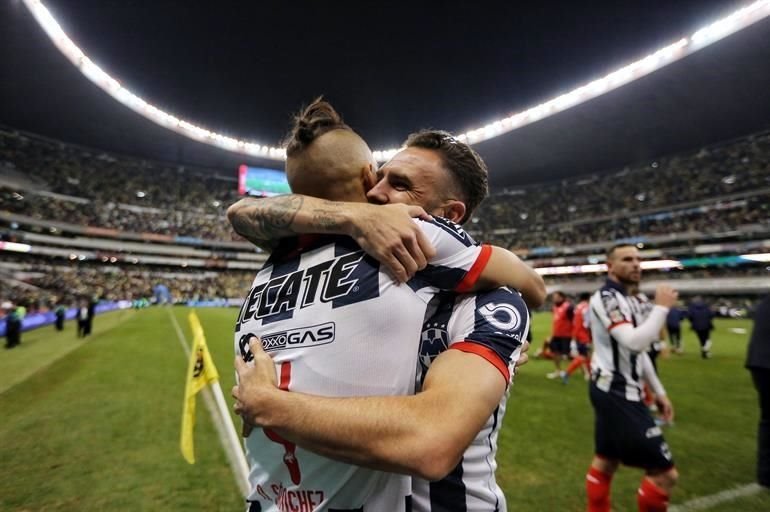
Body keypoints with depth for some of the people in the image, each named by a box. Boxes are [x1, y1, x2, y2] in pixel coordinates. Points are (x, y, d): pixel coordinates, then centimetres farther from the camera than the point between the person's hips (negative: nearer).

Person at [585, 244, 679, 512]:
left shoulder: (636, 299, 12)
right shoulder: (606, 298, -18)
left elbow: (639, 352, 18)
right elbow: (635, 343, -30)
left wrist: (659, 392, 20)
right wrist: (662, 307, -20)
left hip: (616, 391, 10)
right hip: (616, 393, -10)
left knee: (606, 460, 20)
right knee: (664, 472, -4)